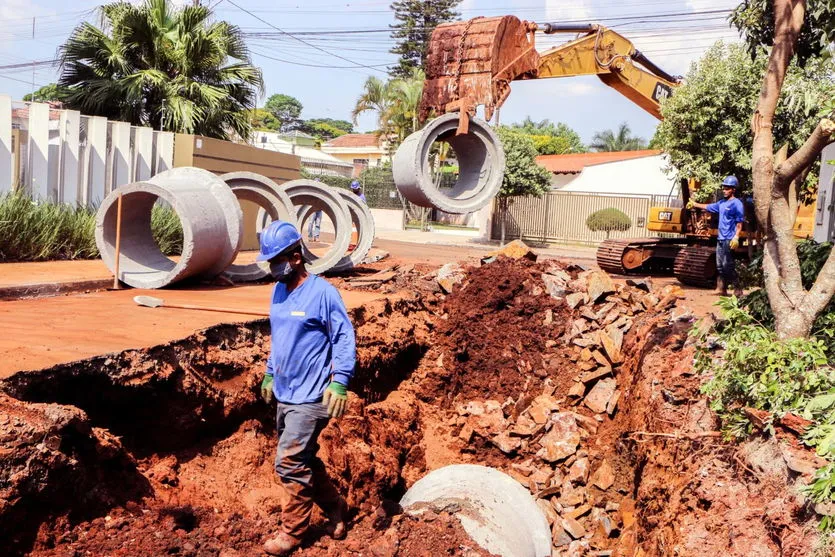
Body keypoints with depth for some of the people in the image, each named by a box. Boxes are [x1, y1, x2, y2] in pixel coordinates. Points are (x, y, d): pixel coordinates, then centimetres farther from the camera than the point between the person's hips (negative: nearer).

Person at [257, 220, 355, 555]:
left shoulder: (322, 292, -15)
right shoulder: (278, 291, 9)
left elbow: (344, 338, -14)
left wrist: (339, 383, -21)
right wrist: (270, 374, 23)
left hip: (310, 397, -8)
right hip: (284, 395, 8)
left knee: (289, 463, -6)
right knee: (304, 459, 16)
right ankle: (335, 509, 34)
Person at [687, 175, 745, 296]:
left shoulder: (736, 204, -10)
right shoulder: (722, 203, 14)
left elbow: (739, 223, -14)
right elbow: (708, 207, 31)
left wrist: (736, 237, -22)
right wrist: (695, 204, 37)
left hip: (729, 240, -8)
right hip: (721, 239, 8)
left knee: (728, 266, -9)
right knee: (720, 265, 11)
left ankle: (737, 290, -3)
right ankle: (721, 288, 17)